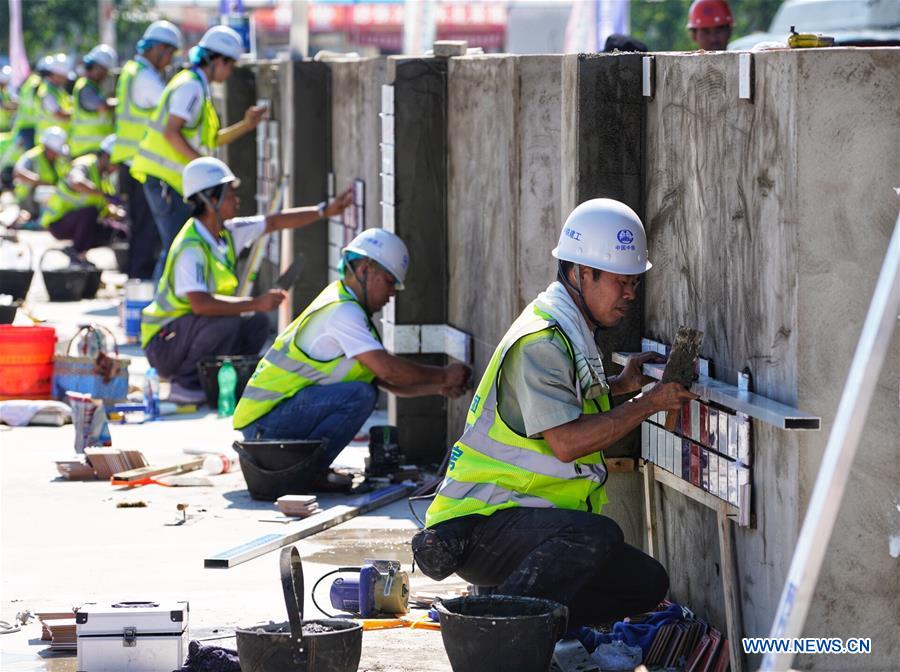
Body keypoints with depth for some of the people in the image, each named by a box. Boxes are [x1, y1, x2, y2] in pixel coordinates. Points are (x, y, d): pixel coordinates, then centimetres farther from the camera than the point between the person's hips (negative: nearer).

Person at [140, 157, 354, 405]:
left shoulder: (227, 232, 2)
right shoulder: (190, 247, -26)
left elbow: (276, 222, 11)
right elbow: (200, 303, -38)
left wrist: (326, 211, 8)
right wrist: (255, 303, -35)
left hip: (196, 328, 9)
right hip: (164, 344, -9)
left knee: (257, 323, 1)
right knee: (227, 322, -30)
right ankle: (186, 385, -14)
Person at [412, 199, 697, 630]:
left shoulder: (569, 332, 16)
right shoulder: (540, 342, -17)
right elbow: (565, 442, -24)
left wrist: (617, 386, 20)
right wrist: (648, 404, -18)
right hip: (481, 524, -10)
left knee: (647, 582, 5)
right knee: (596, 535, -37)